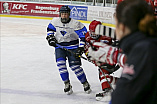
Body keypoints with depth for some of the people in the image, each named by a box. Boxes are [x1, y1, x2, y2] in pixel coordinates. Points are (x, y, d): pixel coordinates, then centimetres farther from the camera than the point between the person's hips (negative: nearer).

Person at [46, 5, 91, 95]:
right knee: (60, 63, -15)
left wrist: (81, 47, -19)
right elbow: (50, 28, 17)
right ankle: (67, 84, -2)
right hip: (59, 46, 4)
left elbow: (84, 35, -14)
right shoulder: (55, 21, -3)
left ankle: (85, 83, 11)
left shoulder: (75, 24, -16)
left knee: (75, 66, -9)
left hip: (72, 47, -4)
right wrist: (50, 37, 2)